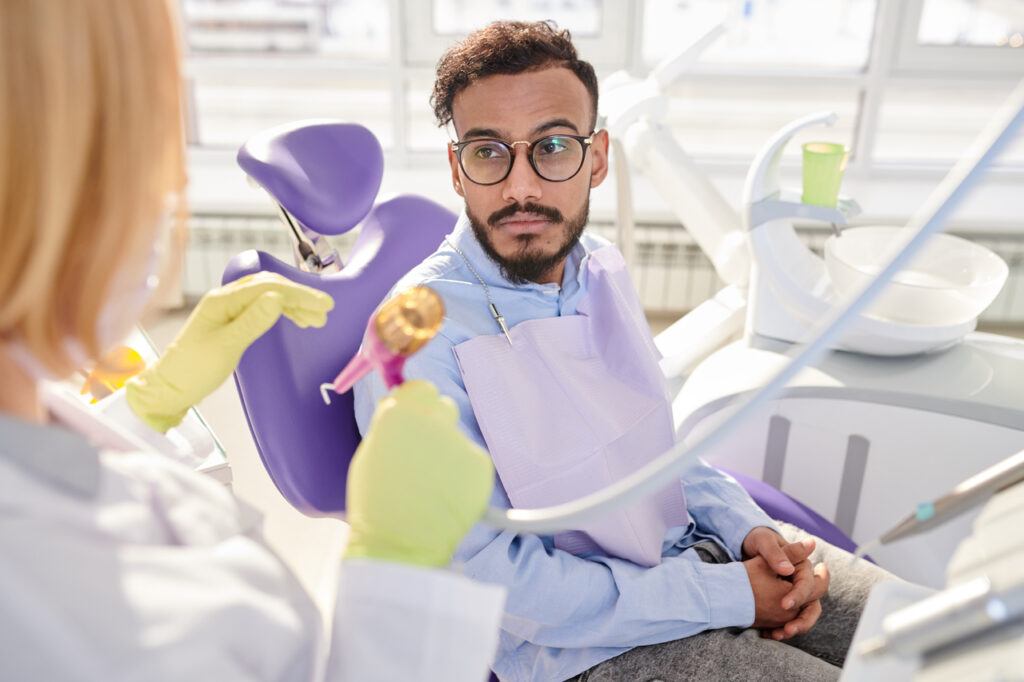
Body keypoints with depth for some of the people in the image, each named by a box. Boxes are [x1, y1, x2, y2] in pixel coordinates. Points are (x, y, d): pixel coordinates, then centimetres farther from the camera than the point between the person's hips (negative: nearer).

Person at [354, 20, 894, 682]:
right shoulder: (416, 341, -24)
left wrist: (749, 527, -5)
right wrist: (731, 596, -19)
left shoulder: (600, 267, 0)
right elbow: (496, 578, -22)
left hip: (691, 546, 6)